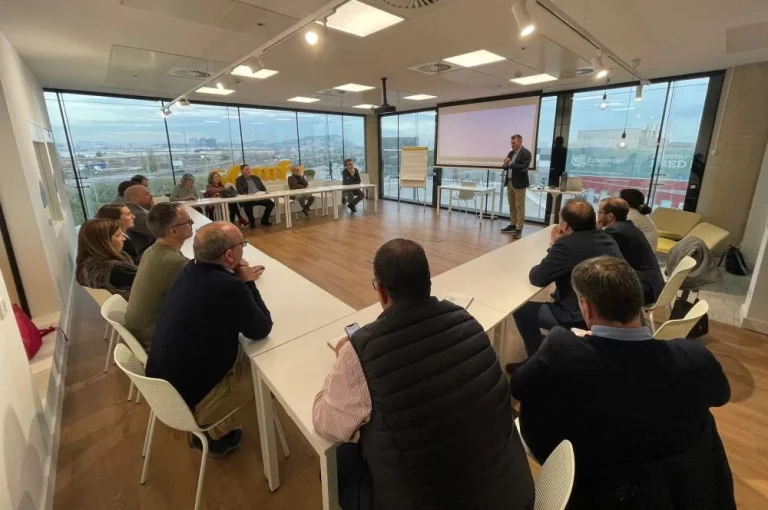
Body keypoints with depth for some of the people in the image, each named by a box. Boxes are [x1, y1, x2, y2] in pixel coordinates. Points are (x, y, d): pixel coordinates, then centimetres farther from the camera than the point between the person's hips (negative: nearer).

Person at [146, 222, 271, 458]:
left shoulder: (190, 272, -4)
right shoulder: (229, 287, -31)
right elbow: (262, 330, -15)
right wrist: (248, 284, -7)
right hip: (188, 401, -7)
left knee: (243, 354, 20)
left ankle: (212, 429, 27)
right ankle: (218, 434, 24)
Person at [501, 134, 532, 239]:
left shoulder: (526, 153, -8)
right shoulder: (511, 153, 14)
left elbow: (524, 167, -19)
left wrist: (510, 164, -19)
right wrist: (506, 164, -8)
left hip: (519, 183, -7)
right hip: (509, 182, 7)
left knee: (519, 207, -4)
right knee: (512, 206, 12)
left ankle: (519, 229, -3)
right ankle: (512, 225, 21)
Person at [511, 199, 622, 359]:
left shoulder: (567, 244, -22)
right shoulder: (607, 239, 5)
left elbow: (536, 277, -18)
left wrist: (554, 246, -6)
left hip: (581, 317, -9)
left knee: (521, 310, 5)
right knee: (554, 298, 33)